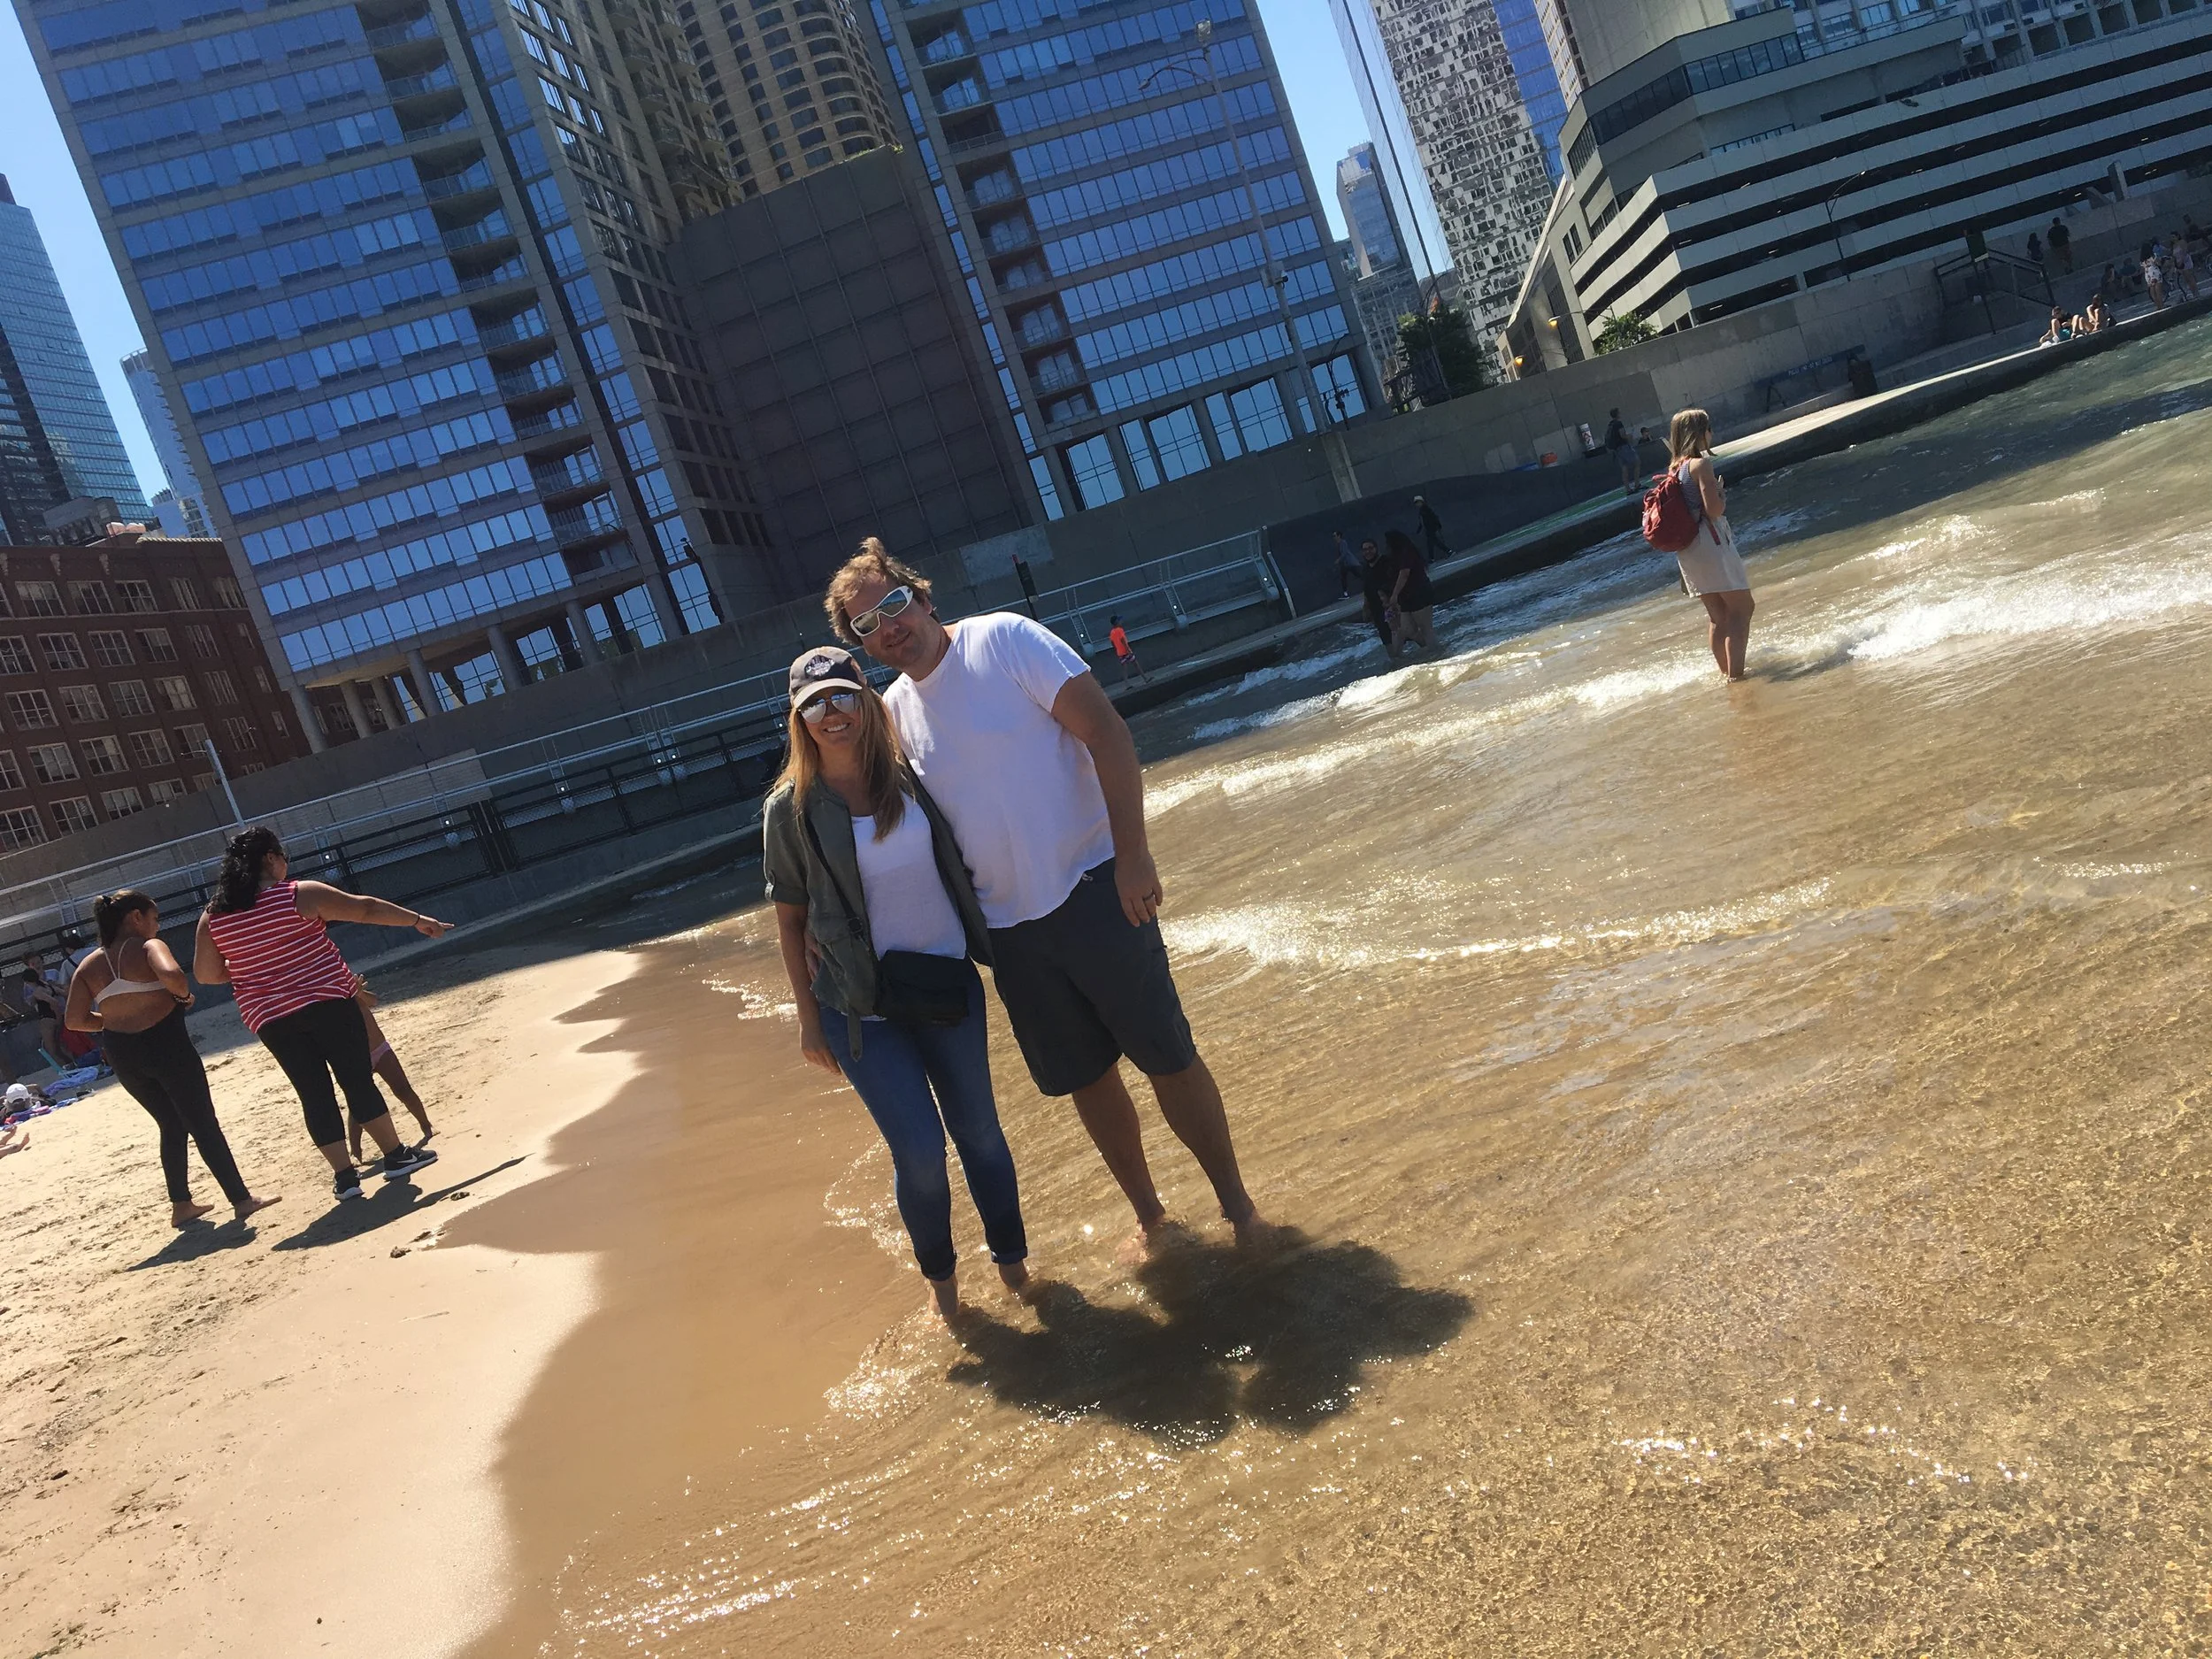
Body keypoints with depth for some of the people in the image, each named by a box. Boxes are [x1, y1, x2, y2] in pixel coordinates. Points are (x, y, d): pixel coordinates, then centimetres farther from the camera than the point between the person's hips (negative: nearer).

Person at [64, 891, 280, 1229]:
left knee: (172, 1127, 20)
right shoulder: (147, 947, -8)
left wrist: (115, 1020, 16)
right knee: (204, 1125, 1)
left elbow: (75, 1020, 3)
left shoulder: (88, 966, 10)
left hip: (123, 1055, 6)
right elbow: (171, 975, -31)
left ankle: (181, 1204, 22)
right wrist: (185, 995, -10)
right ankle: (241, 1199, 1)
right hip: (164, 1044, -6)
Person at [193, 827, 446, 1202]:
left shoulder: (213, 917, 3)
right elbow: (366, 909, -3)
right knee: (359, 1081, 6)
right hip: (327, 1003, -3)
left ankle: (345, 1175, 9)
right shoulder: (301, 895, -8)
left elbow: (205, 974, 7)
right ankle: (396, 1155, 12)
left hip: (271, 1020, 4)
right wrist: (417, 920, 7)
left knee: (314, 1094, 8)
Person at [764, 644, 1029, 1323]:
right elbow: (790, 919, -1)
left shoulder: (912, 780, 0)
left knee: (978, 1131, 9)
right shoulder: (791, 809, -7)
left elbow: (957, 864, 12)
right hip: (862, 1005, -3)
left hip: (949, 981, 3)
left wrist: (988, 943, 9)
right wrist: (809, 1018, -1)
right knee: (920, 1150, -4)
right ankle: (938, 1272, 22)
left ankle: (1013, 1259, 31)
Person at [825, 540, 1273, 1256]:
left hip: (1092, 893, -5)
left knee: (1169, 1056, 3)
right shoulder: (892, 711, 6)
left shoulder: (1005, 639, -9)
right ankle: (1148, 1212, 32)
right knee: (1087, 1077, 14)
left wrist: (1132, 852, -20)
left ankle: (1236, 1202, 19)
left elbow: (1106, 732, -14)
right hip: (1008, 926, 5)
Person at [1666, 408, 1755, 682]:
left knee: (1719, 617, 16)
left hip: (1687, 547, 9)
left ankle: (1727, 674, 21)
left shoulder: (1677, 467, 13)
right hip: (1710, 541, -9)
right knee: (1742, 608, -5)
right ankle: (1735, 674, -11)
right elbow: (1714, 510, -18)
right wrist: (1722, 492, -1)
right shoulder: (1701, 464, -13)